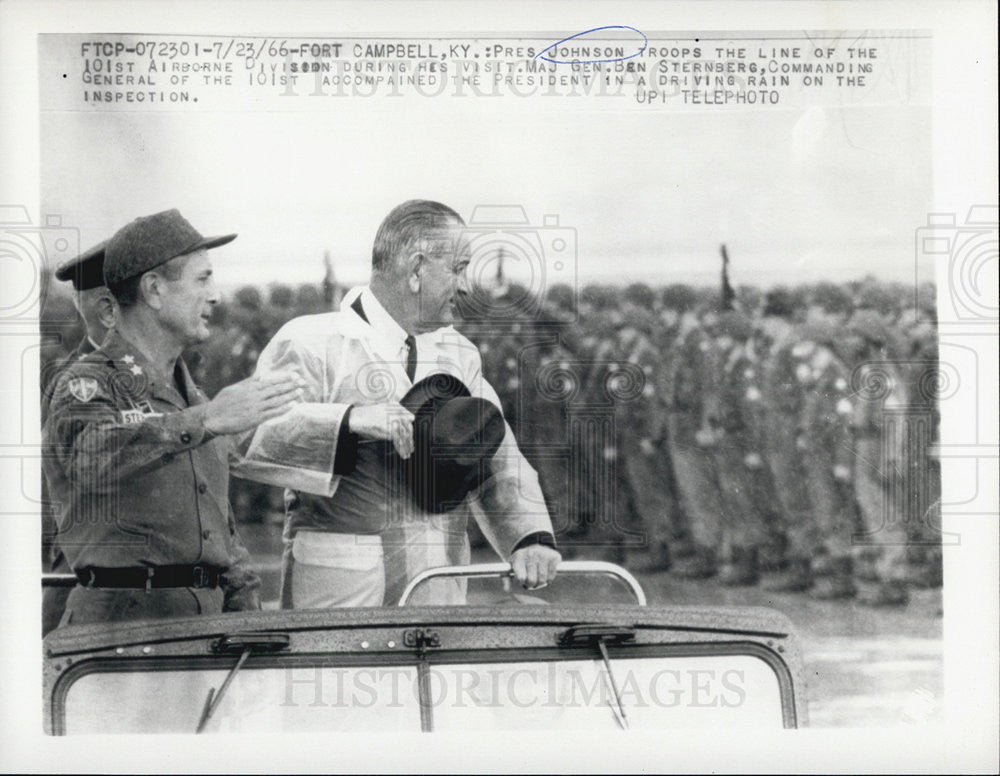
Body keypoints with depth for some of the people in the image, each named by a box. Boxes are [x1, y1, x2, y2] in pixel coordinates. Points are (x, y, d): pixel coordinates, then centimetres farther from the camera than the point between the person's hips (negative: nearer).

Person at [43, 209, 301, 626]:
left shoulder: (191, 396, 21)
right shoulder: (87, 384, -4)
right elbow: (90, 453, -29)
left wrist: (249, 614, 16)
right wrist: (205, 421, -36)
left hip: (208, 612, 7)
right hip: (121, 619, -7)